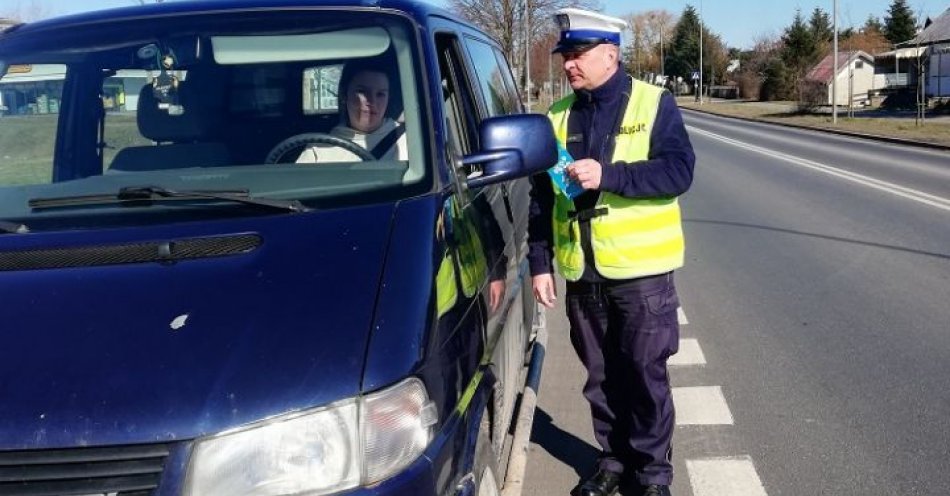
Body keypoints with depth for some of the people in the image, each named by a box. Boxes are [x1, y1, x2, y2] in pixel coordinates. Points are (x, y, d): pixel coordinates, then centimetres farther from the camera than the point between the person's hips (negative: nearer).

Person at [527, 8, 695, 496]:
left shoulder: (655, 103, -3)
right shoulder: (558, 117, 8)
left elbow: (679, 170, -15)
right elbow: (541, 198, 10)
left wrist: (608, 174, -26)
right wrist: (539, 263, 5)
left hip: (641, 269, -4)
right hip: (582, 272, 4)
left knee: (645, 373, 4)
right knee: (601, 375, 13)